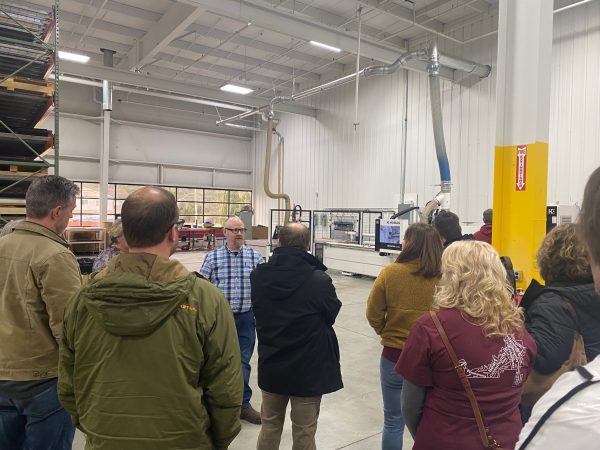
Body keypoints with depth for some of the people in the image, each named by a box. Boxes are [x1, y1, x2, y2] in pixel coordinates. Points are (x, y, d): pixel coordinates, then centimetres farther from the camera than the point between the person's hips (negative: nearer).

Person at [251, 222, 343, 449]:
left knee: (270, 426, 23)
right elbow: (332, 313, -4)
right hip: (308, 369, -3)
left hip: (271, 366, 4)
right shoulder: (319, 280, -23)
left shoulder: (258, 276, -10)